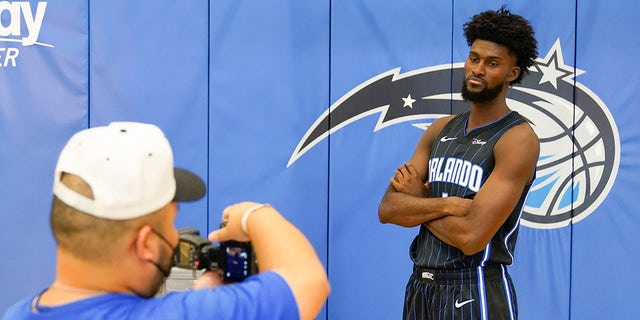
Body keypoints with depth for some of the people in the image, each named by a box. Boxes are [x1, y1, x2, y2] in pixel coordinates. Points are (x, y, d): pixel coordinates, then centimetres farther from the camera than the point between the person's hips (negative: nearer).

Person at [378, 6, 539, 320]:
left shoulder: (518, 139, -14)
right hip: (419, 287, 6)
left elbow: (471, 236, -22)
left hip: (477, 293, -6)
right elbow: (387, 209, -1)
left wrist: (418, 201, -7)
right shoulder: (441, 129, 7)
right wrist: (447, 204, -17)